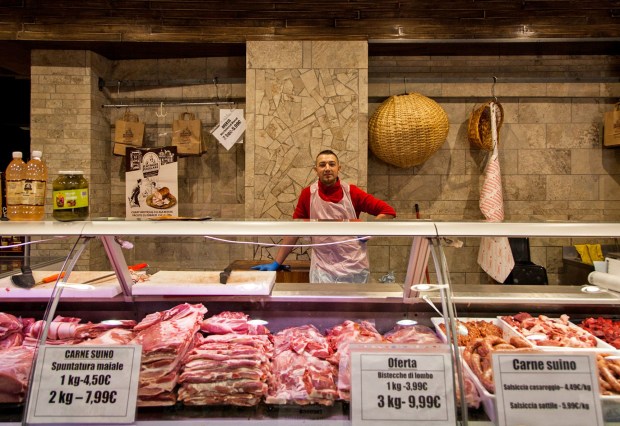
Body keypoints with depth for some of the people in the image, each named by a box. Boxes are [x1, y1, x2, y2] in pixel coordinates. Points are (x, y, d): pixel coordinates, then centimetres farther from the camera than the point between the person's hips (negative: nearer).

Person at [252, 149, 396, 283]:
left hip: (355, 267, 1)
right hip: (322, 270, -1)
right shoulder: (307, 194, -3)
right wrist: (276, 263, 2)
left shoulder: (351, 192, -3)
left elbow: (389, 211, 1)